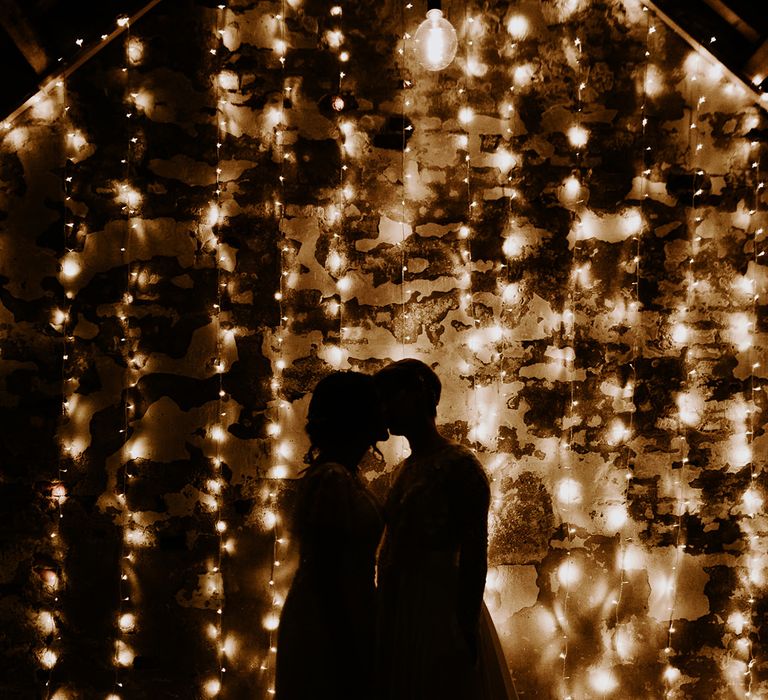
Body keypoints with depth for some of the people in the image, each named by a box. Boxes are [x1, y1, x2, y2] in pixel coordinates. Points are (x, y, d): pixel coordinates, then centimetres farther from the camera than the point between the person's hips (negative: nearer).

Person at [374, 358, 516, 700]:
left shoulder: (459, 465, -11)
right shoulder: (407, 468, 14)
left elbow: (474, 556, -16)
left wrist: (466, 634, -20)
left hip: (438, 611, -8)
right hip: (399, 612, 8)